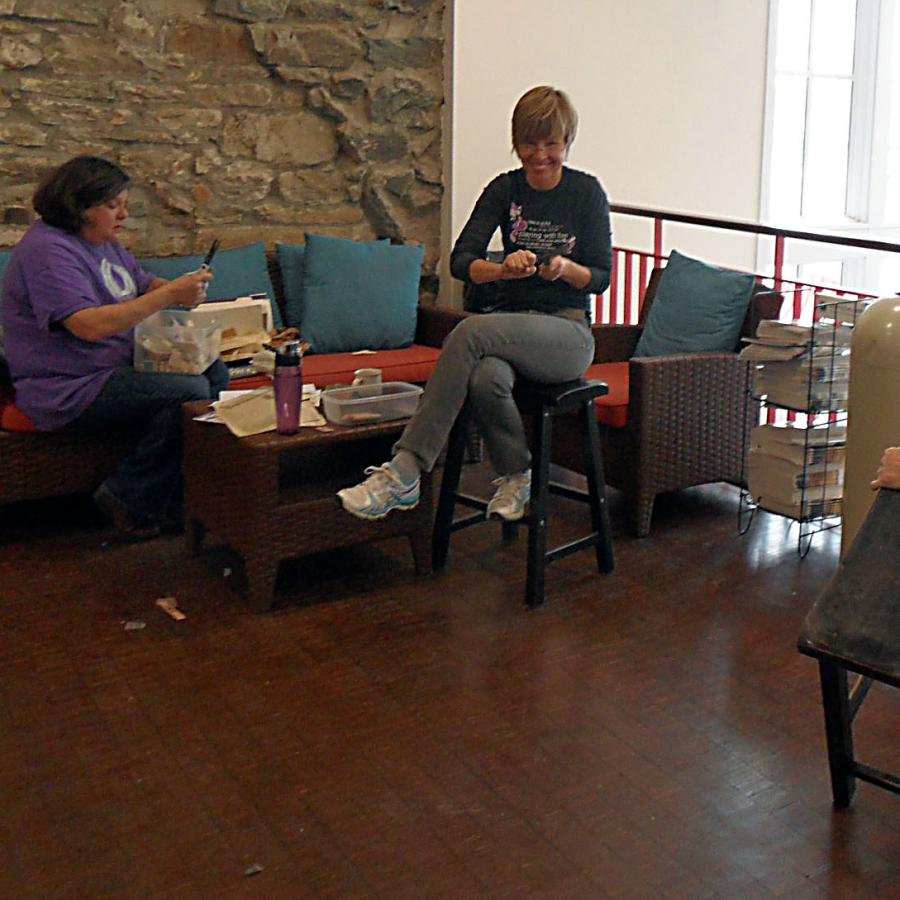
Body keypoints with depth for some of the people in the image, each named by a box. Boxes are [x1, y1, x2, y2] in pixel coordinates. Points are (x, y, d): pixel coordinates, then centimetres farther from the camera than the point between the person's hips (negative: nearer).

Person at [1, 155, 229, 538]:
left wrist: (184, 289, 0)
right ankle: (132, 502, -11)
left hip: (120, 366, 11)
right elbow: (91, 326, -30)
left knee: (216, 373, 5)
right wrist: (169, 295, -28)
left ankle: (175, 495, 4)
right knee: (189, 391, -26)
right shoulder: (47, 251, -19)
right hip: (71, 389, -11)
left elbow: (143, 283, 24)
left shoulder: (105, 241, 15)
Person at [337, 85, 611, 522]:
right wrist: (503, 269, -23)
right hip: (510, 325, 3)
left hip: (568, 331, -3)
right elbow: (461, 261, -2)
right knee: (486, 380, -36)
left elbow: (600, 277, 1)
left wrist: (565, 268, -21)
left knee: (471, 331, -33)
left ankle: (402, 474, -36)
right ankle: (515, 476, -8)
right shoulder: (505, 189, 8)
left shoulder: (586, 191, 2)